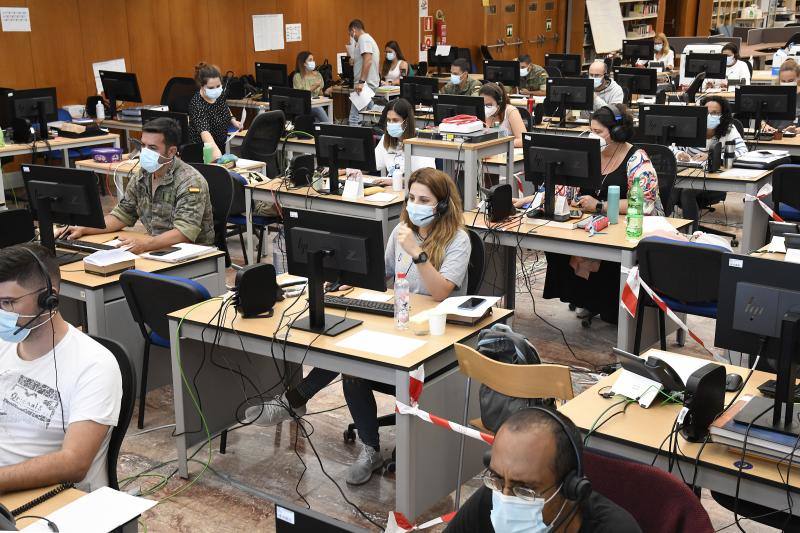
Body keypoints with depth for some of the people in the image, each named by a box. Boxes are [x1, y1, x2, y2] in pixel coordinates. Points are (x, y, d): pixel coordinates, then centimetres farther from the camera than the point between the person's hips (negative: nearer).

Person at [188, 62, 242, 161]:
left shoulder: (220, 94, -4)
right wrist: (214, 149, -57)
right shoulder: (197, 104, -24)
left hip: (221, 146, 6)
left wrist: (233, 120, 3)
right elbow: (204, 130, -40)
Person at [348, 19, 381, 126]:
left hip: (365, 85, -11)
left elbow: (368, 60, -23)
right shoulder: (369, 39, 22)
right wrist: (355, 62, 36)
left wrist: (361, 81, -27)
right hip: (371, 84, 11)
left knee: (354, 119, -16)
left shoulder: (363, 39, -10)